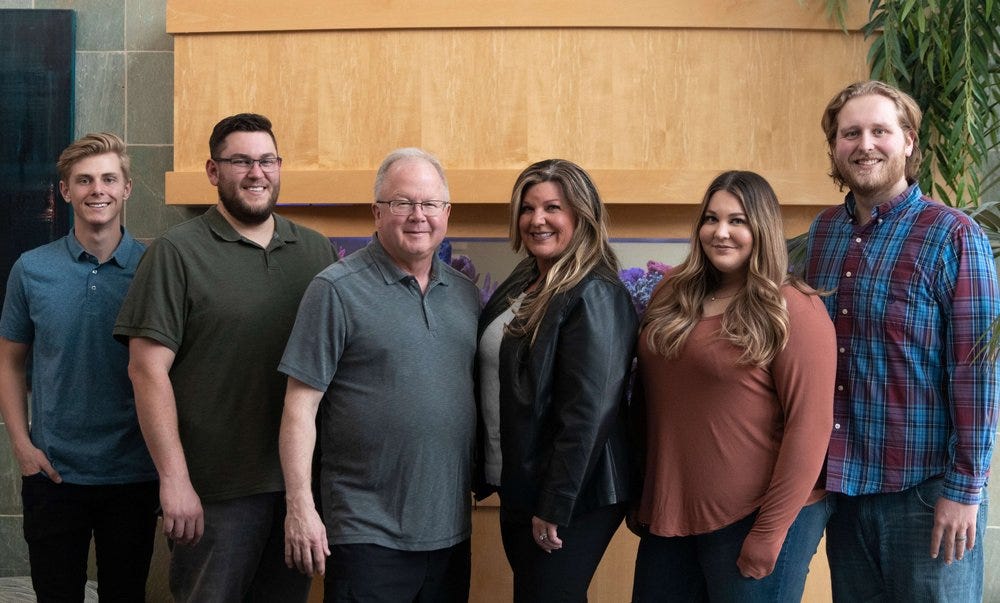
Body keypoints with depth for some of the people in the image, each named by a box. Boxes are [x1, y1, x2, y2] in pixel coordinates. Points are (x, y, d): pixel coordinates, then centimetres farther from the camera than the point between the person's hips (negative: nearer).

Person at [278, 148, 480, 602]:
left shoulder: (466, 293, 10)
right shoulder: (338, 290, -8)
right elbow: (301, 406, -10)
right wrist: (300, 507, -14)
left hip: (452, 530, 6)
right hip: (368, 534, -6)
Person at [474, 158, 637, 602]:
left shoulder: (595, 296, -17)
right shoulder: (521, 284, 9)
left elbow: (587, 412, -22)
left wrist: (555, 508, -21)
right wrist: (488, 475, 12)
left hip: (573, 499, -8)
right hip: (516, 487, 8)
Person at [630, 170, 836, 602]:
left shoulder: (793, 310, -10)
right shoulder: (674, 299, 7)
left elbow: (809, 426, -15)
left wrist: (771, 531, -17)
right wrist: (644, 500, 12)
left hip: (753, 519, -6)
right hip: (670, 515, 6)